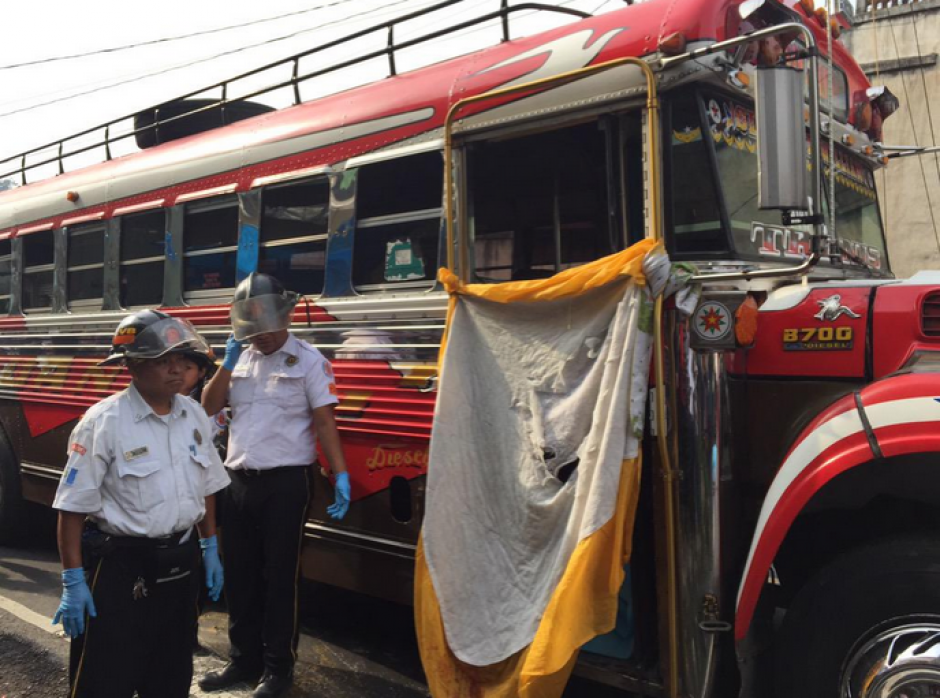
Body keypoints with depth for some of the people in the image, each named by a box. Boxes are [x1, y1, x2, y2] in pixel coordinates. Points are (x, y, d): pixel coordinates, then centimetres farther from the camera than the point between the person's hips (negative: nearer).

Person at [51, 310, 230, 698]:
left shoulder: (195, 416, 2)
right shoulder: (103, 421, -16)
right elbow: (73, 508, -15)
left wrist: (210, 549, 12)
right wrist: (73, 582, -15)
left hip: (179, 562, 6)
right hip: (119, 567, -6)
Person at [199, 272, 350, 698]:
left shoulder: (308, 360, -5)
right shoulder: (240, 360, 11)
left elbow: (324, 423, -8)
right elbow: (208, 407, 7)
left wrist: (341, 477, -15)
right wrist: (228, 362, -4)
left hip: (286, 482, -5)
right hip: (239, 480, 6)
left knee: (279, 576, 3)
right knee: (239, 574, 15)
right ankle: (244, 660, 31)